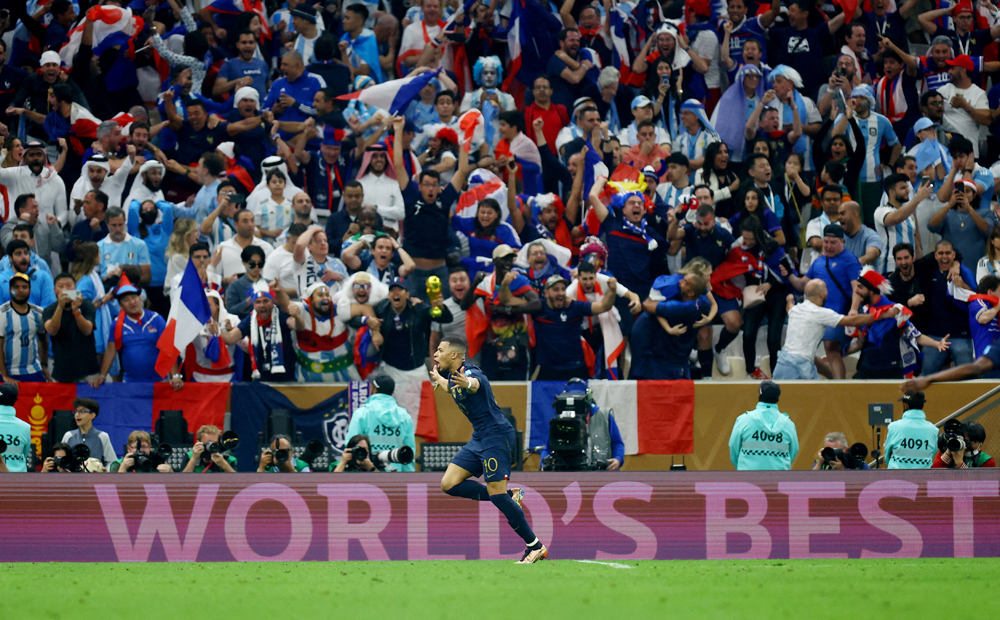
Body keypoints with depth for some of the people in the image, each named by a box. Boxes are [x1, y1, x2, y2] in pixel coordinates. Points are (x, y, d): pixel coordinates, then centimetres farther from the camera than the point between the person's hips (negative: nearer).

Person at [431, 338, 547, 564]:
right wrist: (438, 379, 57)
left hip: (497, 436, -10)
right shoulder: (453, 376, 10)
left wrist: (467, 384, -70)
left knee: (496, 493, -16)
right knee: (449, 484, 0)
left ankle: (535, 546, -9)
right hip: (479, 438, 10)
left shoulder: (471, 373, -19)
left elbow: (475, 384, -46)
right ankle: (509, 497, 5)